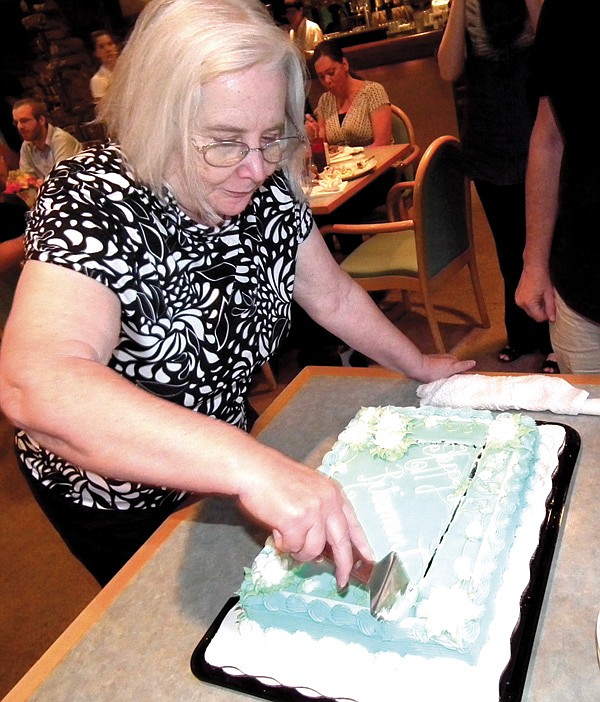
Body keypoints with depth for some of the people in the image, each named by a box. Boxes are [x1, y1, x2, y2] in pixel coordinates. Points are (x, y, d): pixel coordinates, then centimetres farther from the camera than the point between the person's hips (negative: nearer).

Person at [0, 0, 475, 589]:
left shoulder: (269, 192, -15)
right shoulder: (96, 203, -34)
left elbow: (333, 298, 1)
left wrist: (420, 367, 4)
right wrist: (252, 465, -60)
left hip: (215, 469, 5)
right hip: (113, 497, -5)